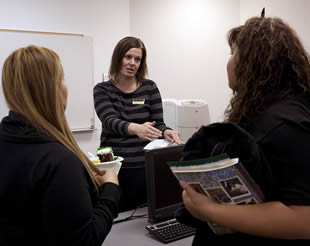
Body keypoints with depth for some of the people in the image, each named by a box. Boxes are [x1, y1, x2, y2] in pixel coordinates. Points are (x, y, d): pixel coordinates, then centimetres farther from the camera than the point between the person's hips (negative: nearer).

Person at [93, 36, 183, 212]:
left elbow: (158, 123, 2)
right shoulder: (103, 90, 2)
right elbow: (111, 121, -15)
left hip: (144, 166, 1)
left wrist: (166, 132, -22)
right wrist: (136, 128, -35)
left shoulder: (149, 88, 5)